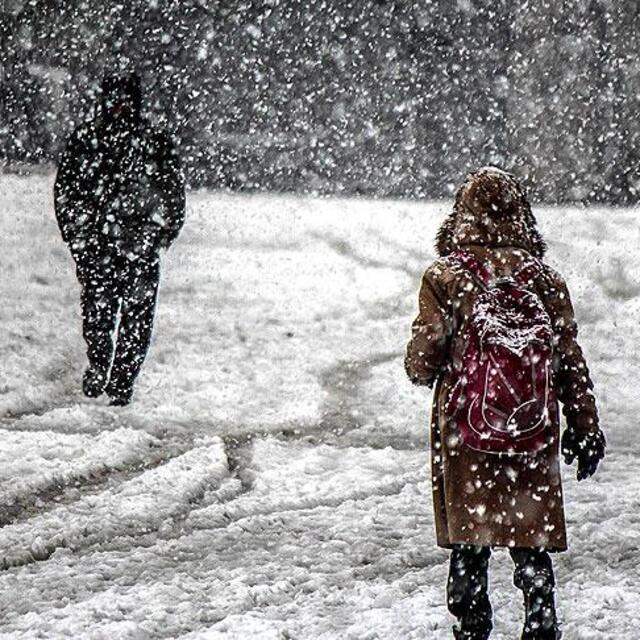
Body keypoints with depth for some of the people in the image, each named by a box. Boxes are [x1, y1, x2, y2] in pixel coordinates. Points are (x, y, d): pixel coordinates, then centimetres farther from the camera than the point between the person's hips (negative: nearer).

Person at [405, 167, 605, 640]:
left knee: (468, 550, 8)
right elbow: (571, 363, 2)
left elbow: (422, 363, -7)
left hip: (464, 439, -1)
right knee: (533, 547, 10)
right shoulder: (546, 281, -2)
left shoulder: (445, 278, -8)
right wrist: (586, 429, 11)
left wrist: (425, 370, 17)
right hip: (535, 441, 2)